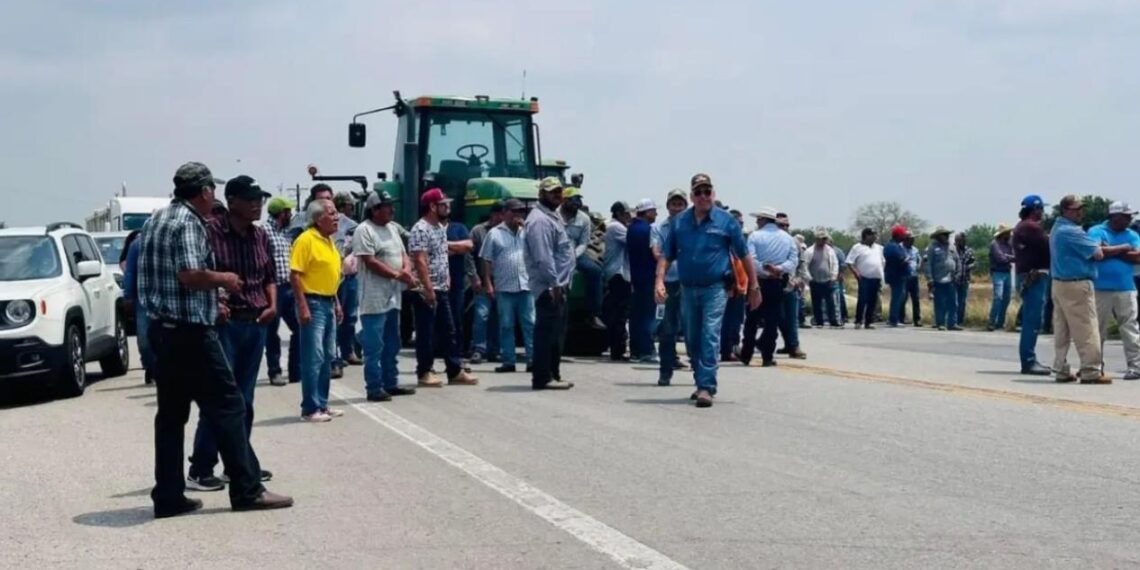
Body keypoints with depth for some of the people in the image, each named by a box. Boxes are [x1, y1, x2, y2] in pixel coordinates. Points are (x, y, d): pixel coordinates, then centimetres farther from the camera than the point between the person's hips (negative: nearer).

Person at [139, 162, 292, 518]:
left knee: (171, 413, 10)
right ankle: (247, 490, 0)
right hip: (190, 331, -9)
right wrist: (224, 280, -7)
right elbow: (190, 274, -24)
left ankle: (168, 497, 10)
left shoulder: (157, 220, 16)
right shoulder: (188, 223, -13)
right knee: (227, 405, -3)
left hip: (162, 328, 9)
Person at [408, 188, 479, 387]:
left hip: (441, 290, 9)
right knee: (426, 334, 0)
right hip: (426, 291, -9)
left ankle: (455, 371, 15)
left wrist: (446, 279, 17)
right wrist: (428, 288, -25)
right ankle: (424, 373, 9)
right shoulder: (420, 229, -16)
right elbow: (420, 261, -21)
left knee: (449, 332, 10)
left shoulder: (441, 227, 13)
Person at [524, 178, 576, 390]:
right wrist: (554, 283, -25)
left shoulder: (553, 216, 19)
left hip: (557, 286, 11)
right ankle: (542, 377, -9)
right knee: (547, 332, -10)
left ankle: (553, 375, 21)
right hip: (549, 287, -11)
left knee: (556, 333, 14)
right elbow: (543, 257, -23)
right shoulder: (539, 220, -15)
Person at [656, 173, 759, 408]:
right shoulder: (680, 221, 5)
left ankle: (706, 387, -16)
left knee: (710, 338, -14)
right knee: (692, 340, 12)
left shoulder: (726, 221, -2)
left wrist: (754, 287, 3)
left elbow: (744, 255, 3)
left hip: (715, 288, -4)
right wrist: (660, 281, -8)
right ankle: (702, 383, 28)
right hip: (688, 289, 4)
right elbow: (666, 255, 7)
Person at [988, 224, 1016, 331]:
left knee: (1006, 298, 7)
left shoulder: (1009, 244, 13)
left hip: (1007, 273, 7)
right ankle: (991, 323, -16)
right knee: (998, 297, -17)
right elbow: (1000, 258, -17)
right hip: (998, 273, -7)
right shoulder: (994, 244, -9)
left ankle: (1000, 322, 15)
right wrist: (1014, 258, -8)